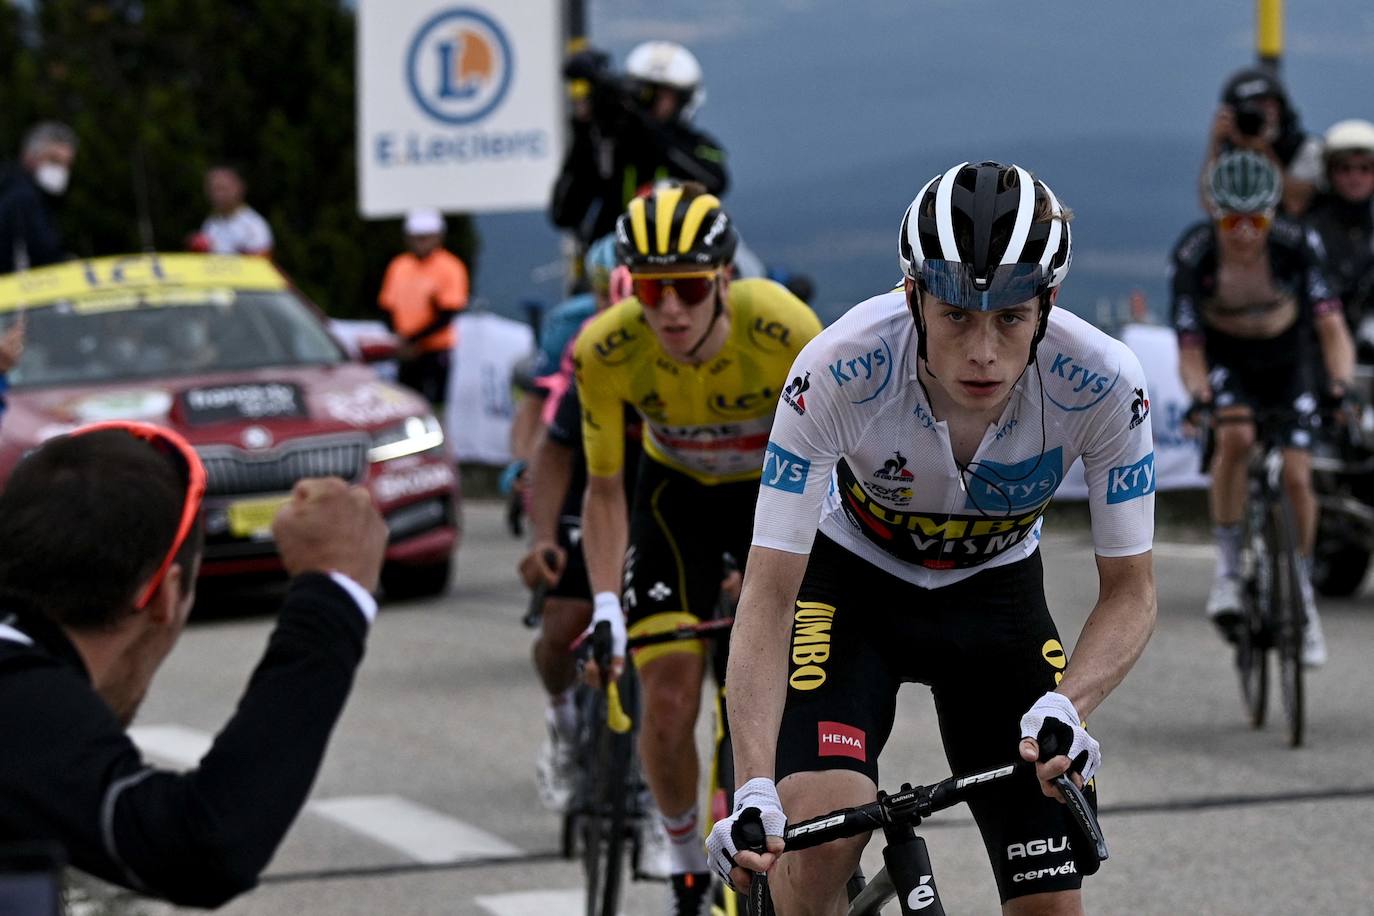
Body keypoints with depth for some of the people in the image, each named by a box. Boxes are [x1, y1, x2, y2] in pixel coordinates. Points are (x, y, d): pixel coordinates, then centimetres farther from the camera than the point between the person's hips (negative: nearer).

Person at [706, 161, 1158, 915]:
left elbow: (1130, 590, -19)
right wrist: (753, 793, -43)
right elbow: (769, 595, -32)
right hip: (852, 581, -2)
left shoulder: (1103, 384, -30)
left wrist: (1065, 709, -39)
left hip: (994, 592, 2)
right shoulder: (838, 371, -35)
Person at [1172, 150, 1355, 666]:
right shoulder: (1194, 256, -28)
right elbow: (1189, 348, -26)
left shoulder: (1295, 246, -28)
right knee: (1236, 436, -32)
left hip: (1286, 361, 1)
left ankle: (1302, 596, 13)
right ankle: (1227, 567, -18)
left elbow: (1332, 327, -30)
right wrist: (1200, 392, -46)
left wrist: (1341, 381, -48)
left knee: (1296, 479, -9)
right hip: (1225, 359, -1)